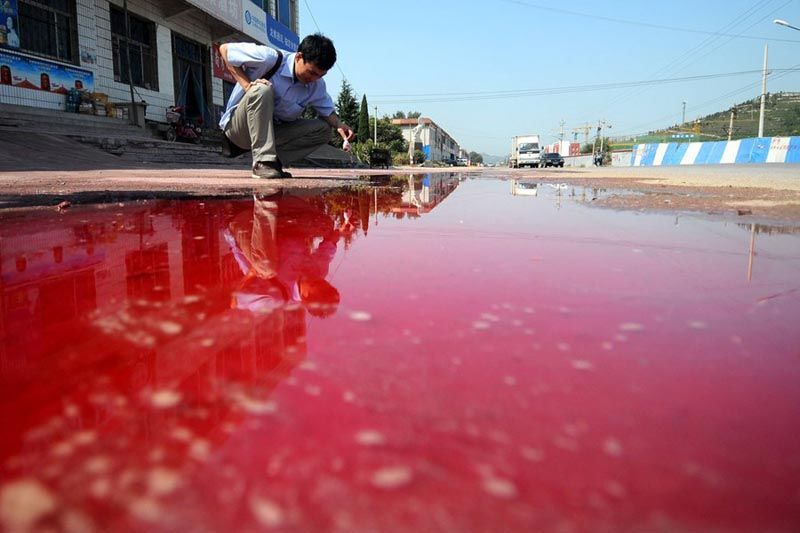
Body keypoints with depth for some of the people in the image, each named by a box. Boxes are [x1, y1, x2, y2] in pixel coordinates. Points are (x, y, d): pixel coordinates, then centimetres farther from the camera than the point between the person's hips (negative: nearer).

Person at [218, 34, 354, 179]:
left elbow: (327, 111, 8)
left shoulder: (317, 86, -4)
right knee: (262, 90, -35)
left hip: (272, 131, 6)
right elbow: (225, 49, -14)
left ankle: (274, 162, -8)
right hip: (238, 127, -5)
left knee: (323, 130, -8)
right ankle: (262, 162, -34)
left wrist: (339, 125, -16)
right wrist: (247, 84, -25)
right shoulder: (269, 59, -20)